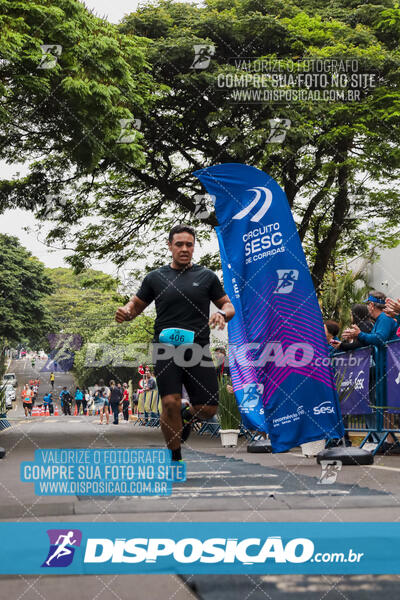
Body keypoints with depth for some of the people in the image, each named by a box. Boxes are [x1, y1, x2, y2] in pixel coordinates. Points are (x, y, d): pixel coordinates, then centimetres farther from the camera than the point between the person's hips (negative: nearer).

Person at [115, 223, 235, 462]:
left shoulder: (207, 276, 10)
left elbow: (229, 305, 13)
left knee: (208, 409, -2)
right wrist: (125, 312, -5)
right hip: (166, 349, -1)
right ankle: (176, 458, 3)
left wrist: (222, 313, -11)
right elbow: (137, 304, 19)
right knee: (171, 402, -16)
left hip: (198, 349, 1)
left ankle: (187, 415, 35)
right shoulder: (156, 277, 10)